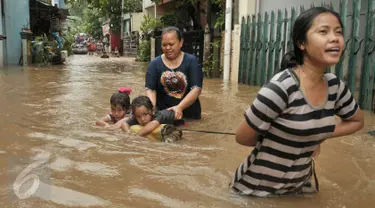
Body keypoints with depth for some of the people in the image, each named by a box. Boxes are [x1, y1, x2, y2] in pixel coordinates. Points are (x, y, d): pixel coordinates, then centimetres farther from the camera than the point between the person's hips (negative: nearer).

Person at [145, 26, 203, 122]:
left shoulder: (192, 61, -2)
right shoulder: (155, 64, 3)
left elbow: (196, 89, -11)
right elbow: (150, 89, -5)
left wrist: (180, 107, -25)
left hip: (189, 114, -1)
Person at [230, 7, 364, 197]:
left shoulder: (335, 86, -5)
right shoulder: (281, 87, -24)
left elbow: (357, 121, 13)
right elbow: (242, 137, -18)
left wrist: (317, 138, -2)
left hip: (302, 185, 5)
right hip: (260, 187, -5)